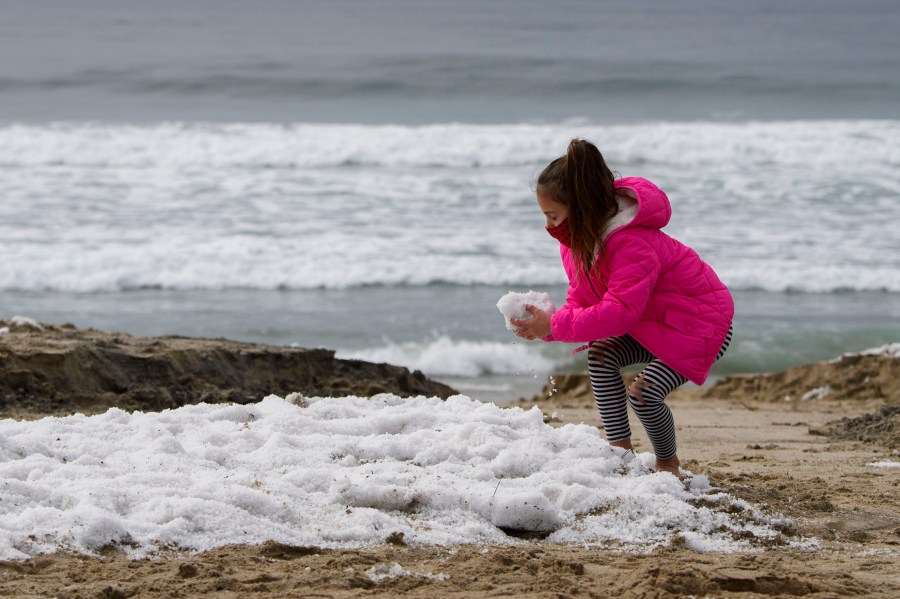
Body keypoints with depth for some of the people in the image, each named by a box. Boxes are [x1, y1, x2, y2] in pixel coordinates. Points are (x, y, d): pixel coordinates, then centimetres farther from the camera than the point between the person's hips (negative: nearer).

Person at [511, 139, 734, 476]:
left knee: (644, 393, -21)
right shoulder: (579, 237, -6)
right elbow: (582, 295, 1)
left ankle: (668, 464, 6)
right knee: (601, 357, -13)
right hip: (652, 320, 9)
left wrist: (554, 326, -36)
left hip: (702, 322, -9)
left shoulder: (633, 244, -36)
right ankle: (620, 451, -3)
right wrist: (546, 324, -20)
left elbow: (619, 312, -39)